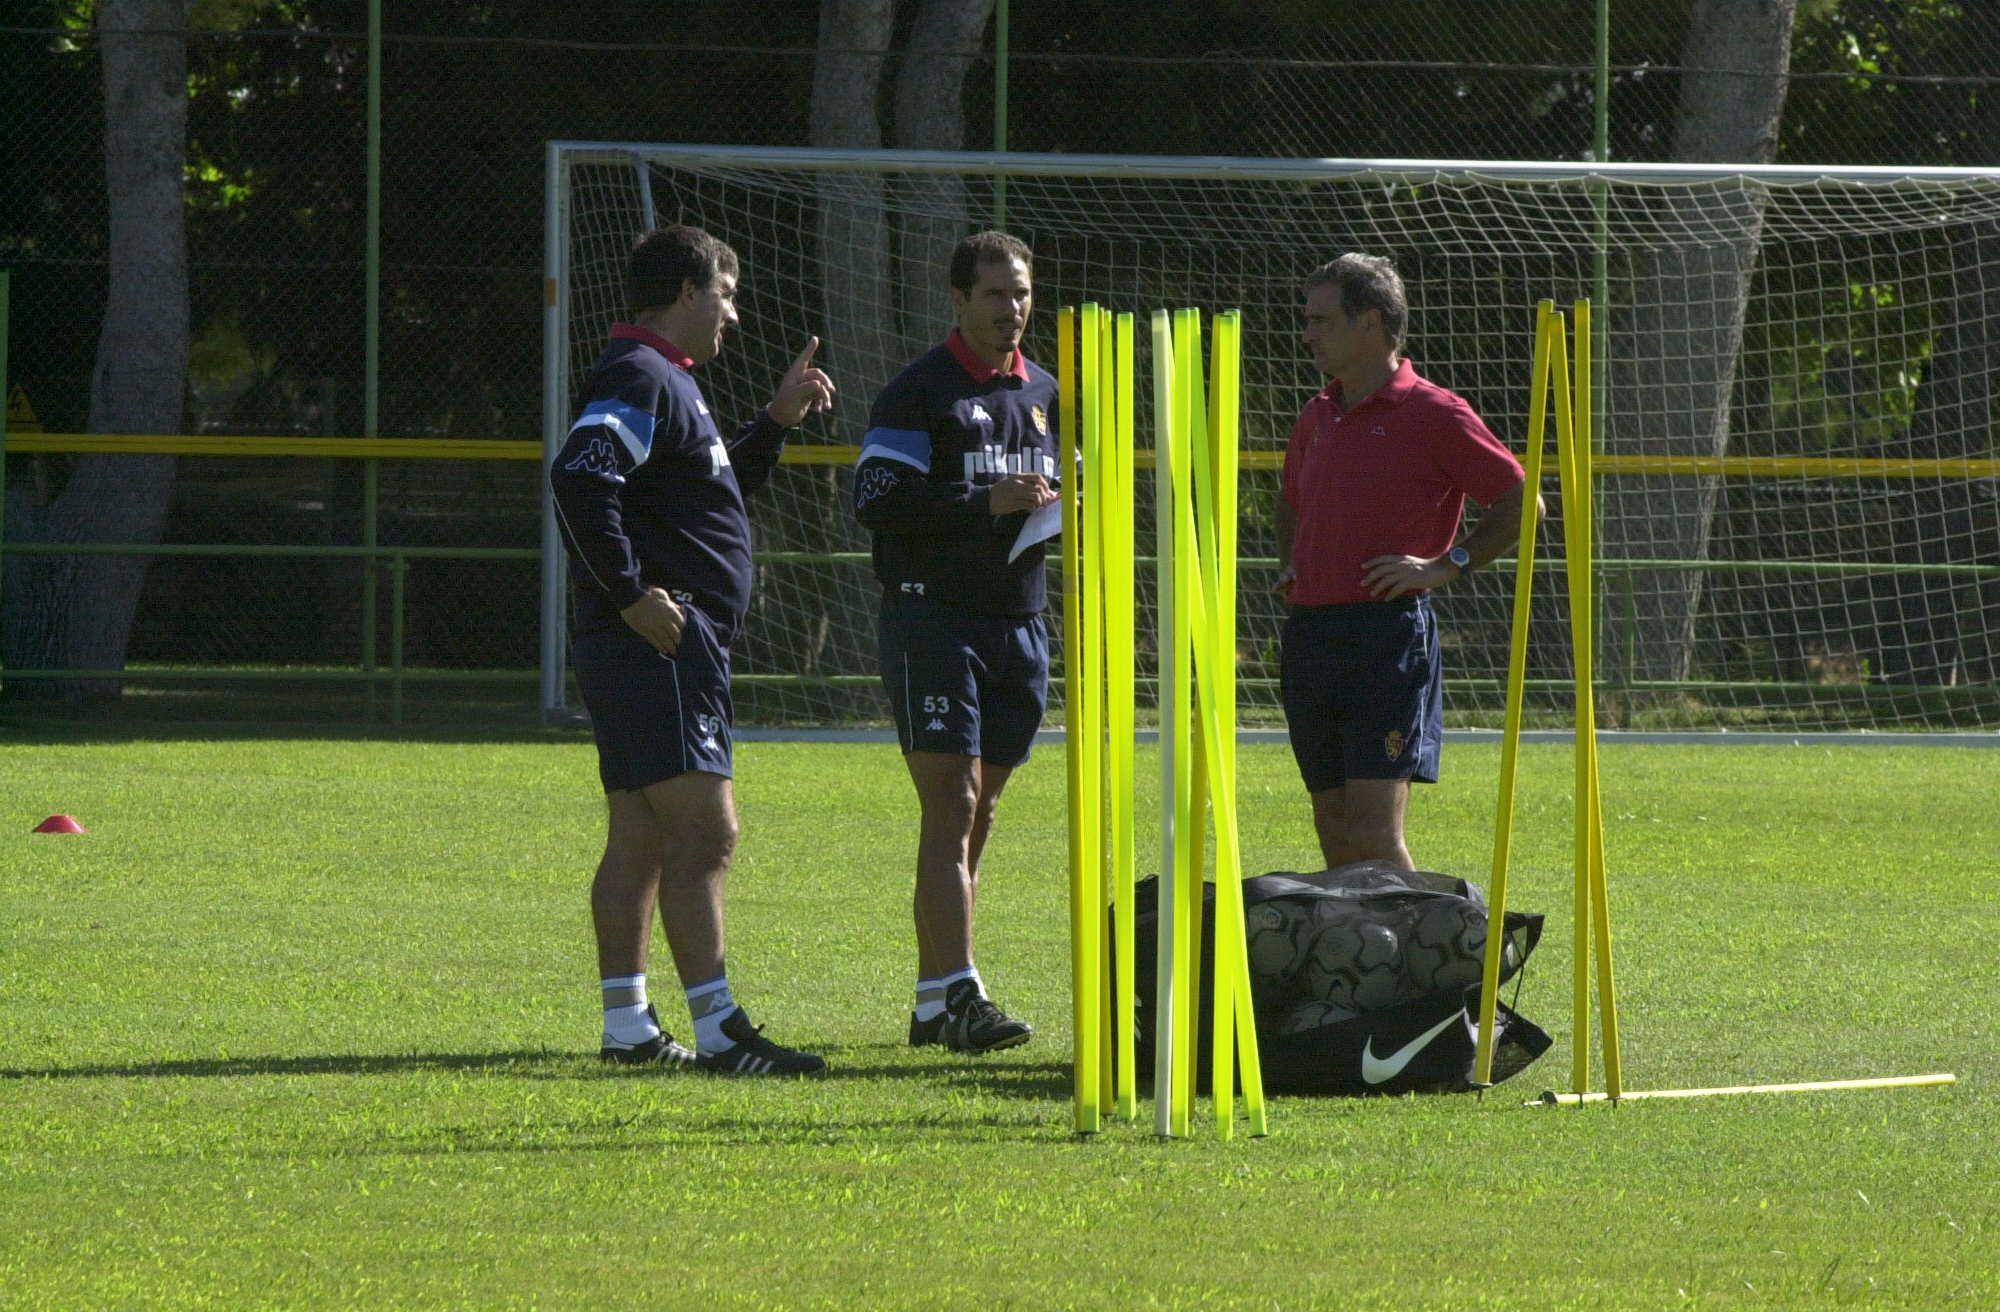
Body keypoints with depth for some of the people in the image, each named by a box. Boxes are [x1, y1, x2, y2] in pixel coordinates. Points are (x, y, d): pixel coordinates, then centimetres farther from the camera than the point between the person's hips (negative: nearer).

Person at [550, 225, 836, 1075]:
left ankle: (627, 1025, 15)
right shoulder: (640, 379, -12)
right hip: (657, 645, -11)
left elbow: (718, 484, 34)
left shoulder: (665, 381, 21)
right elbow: (579, 478, -26)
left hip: (672, 646, 11)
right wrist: (631, 593, -25)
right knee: (705, 831, -14)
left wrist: (776, 421, 24)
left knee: (641, 838, 12)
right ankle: (718, 1030, -18)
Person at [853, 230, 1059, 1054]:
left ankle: (932, 1003, 13)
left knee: (979, 813, 8)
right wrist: (986, 504, -20)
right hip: (935, 620, -7)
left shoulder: (1043, 393, 16)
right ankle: (958, 995, -18)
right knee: (951, 806, -13)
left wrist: (1053, 508, 3)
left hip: (1018, 623, 7)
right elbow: (875, 504, -14)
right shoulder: (918, 393, -6)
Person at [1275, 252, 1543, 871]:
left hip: (1389, 631, -7)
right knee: (1335, 836, 6)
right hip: (1308, 632, 7)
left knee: (1374, 837, -15)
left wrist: (1447, 565, -10)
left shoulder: (1434, 415, -4)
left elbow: (1522, 504, -3)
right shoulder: (1316, 418, 17)